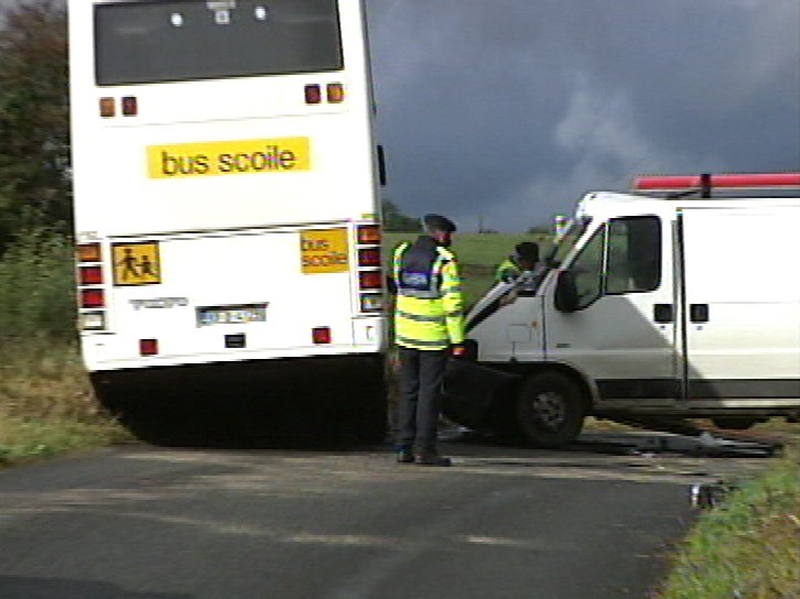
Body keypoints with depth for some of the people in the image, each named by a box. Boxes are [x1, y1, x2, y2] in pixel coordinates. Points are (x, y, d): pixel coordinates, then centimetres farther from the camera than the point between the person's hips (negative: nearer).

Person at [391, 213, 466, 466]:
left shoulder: (402, 255, 7)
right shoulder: (444, 261, -12)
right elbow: (453, 304, -15)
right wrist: (458, 340, -11)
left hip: (405, 335, 6)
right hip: (433, 338, -6)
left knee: (408, 391, 12)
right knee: (429, 393, -1)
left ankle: (404, 447, 12)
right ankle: (424, 450, -3)